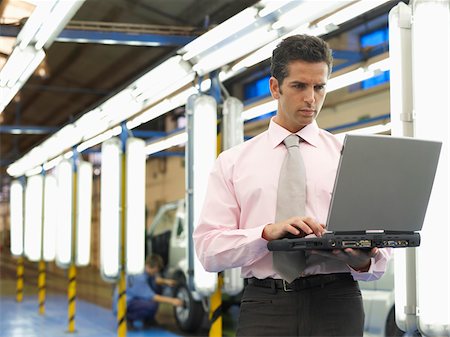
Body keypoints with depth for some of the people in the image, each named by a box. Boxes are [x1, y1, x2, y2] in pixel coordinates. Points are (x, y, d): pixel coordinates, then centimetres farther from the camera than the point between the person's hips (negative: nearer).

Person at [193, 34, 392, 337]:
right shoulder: (232, 162, 9)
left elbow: (381, 254, 6)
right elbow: (208, 249, 0)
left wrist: (364, 262, -17)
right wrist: (268, 232, -16)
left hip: (334, 304, 1)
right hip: (263, 306, 0)